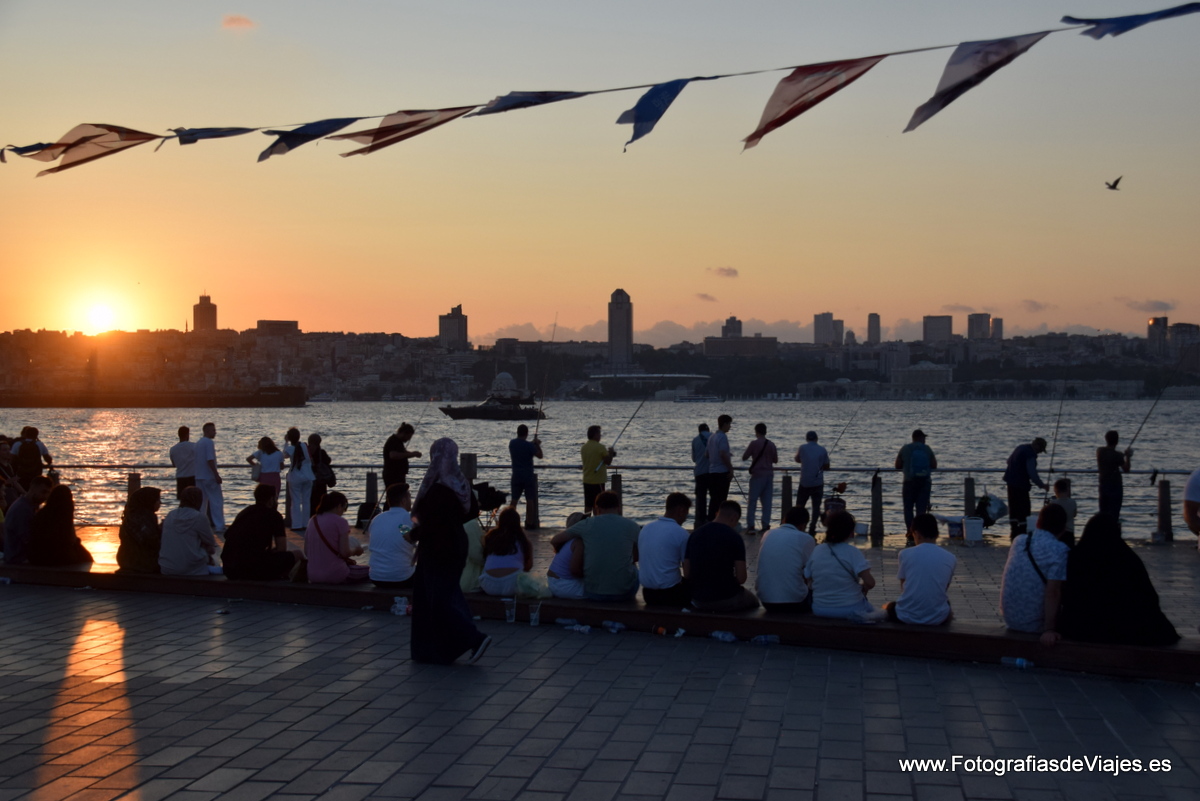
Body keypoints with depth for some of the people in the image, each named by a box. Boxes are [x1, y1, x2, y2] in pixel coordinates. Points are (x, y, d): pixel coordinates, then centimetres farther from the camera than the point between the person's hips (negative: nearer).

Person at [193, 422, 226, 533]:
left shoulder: (198, 443, 14)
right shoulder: (209, 442, -13)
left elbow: (195, 461, 17)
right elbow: (210, 460, -20)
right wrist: (217, 475, -19)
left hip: (199, 477, 8)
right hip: (209, 477, -8)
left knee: (201, 503, 12)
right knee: (217, 502, -5)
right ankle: (219, 526, -8)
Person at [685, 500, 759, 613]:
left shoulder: (695, 535, 1)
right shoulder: (734, 537, -13)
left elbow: (686, 574, 2)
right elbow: (741, 578, -14)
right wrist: (729, 582, 7)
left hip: (698, 601, 5)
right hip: (726, 600, -5)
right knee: (753, 600, 27)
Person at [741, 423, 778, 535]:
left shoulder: (754, 444, -8)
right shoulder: (771, 445, 5)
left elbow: (744, 458, -3)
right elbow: (775, 460, 12)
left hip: (757, 475, -4)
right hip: (769, 475, 4)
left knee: (752, 501, -1)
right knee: (767, 502, 7)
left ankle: (750, 526, -7)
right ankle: (766, 526, 3)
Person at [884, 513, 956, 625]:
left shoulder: (905, 554, -4)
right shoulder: (950, 558, 0)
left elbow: (903, 587, 7)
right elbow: (945, 588, 13)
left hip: (907, 616, -2)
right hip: (937, 618, 2)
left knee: (887, 607, 33)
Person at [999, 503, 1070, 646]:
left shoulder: (1018, 540, 1)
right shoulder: (1059, 550, -17)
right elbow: (1053, 592, -25)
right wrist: (1049, 630, -25)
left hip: (1010, 619, 6)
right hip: (1035, 625, -6)